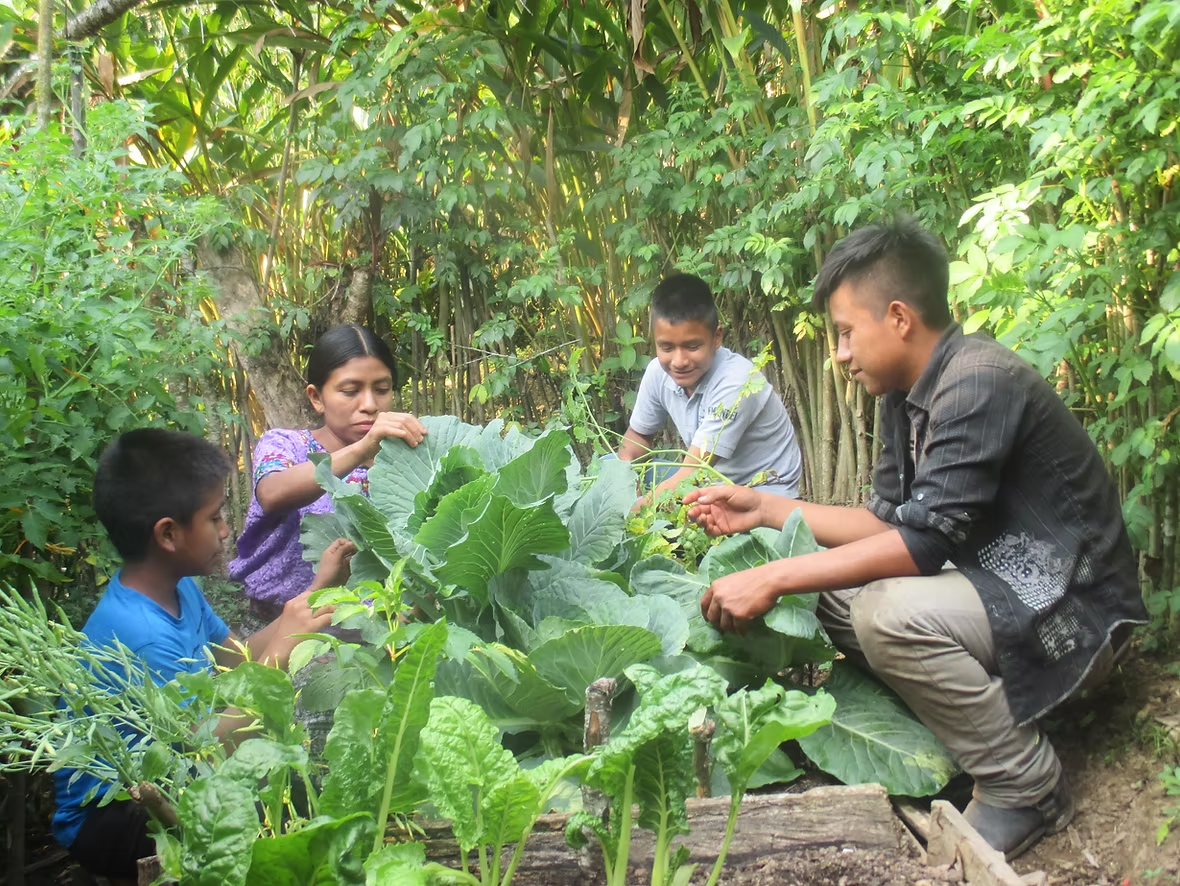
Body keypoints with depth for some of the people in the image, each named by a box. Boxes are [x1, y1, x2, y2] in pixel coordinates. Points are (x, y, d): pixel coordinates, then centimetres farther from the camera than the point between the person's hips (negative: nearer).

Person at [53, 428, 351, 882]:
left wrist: (317, 590, 9)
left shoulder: (179, 589, -2)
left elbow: (239, 657, 11)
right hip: (107, 822, -8)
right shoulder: (139, 635, -31)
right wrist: (281, 649, -26)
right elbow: (217, 742, -30)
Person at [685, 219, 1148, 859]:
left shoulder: (978, 382, -25)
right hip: (998, 585, 9)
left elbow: (921, 542, -29)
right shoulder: (906, 395, 4)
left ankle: (1026, 789, -9)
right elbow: (889, 520, 8)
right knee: (830, 590, 3)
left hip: (1071, 610, -9)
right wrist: (764, 509, 2)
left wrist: (771, 580, -28)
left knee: (890, 613, -30)